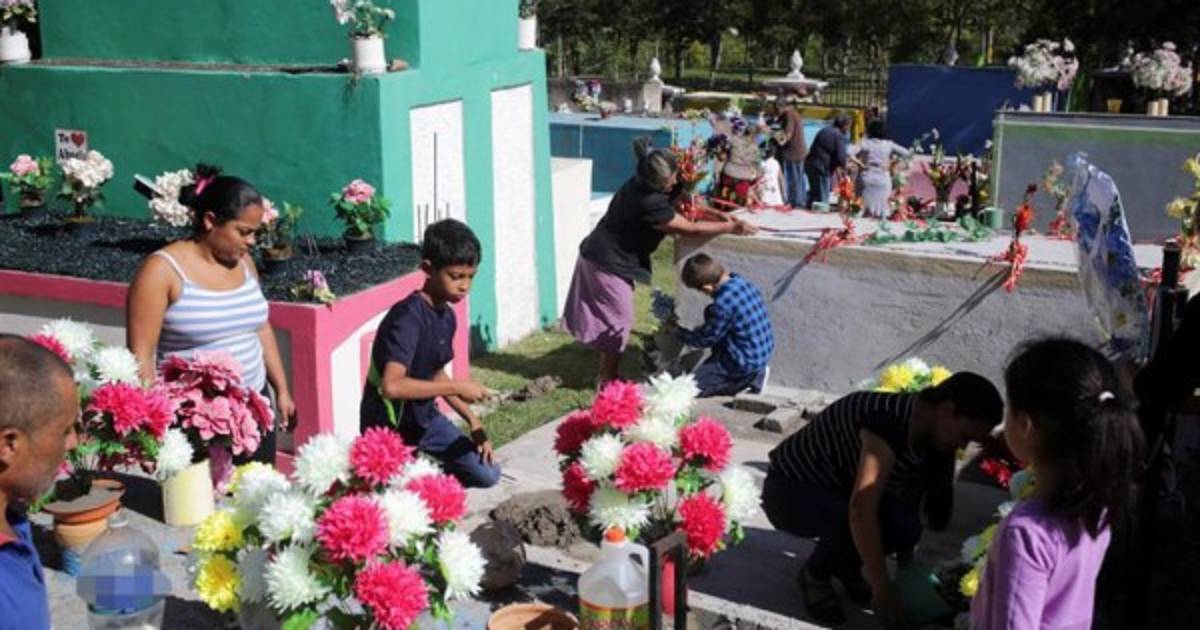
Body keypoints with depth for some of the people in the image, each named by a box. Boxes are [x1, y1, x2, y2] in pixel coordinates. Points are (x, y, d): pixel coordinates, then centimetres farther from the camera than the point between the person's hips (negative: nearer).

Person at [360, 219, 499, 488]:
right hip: (389, 425, -8)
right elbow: (392, 386, -38)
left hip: (424, 417, 8)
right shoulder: (408, 317, -27)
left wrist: (473, 421, 6)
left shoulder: (447, 316, -1)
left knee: (486, 474, 7)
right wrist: (457, 388, -30)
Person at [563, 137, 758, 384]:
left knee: (612, 319, 17)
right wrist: (731, 228, -15)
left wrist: (721, 217, -3)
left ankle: (607, 375, 28)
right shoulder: (648, 202, -30)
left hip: (602, 256, 9)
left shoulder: (643, 185, -2)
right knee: (620, 321, 0)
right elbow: (690, 229, -23)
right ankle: (609, 381, 10)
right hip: (609, 263, -9)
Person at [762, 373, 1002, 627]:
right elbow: (861, 511, -39)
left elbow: (910, 500, 4)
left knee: (904, 526, -18)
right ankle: (815, 575, -6)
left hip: (836, 491, 8)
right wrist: (882, 590, -34)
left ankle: (844, 564, 9)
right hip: (788, 492, -8)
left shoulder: (924, 432, -5)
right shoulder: (891, 424, -33)